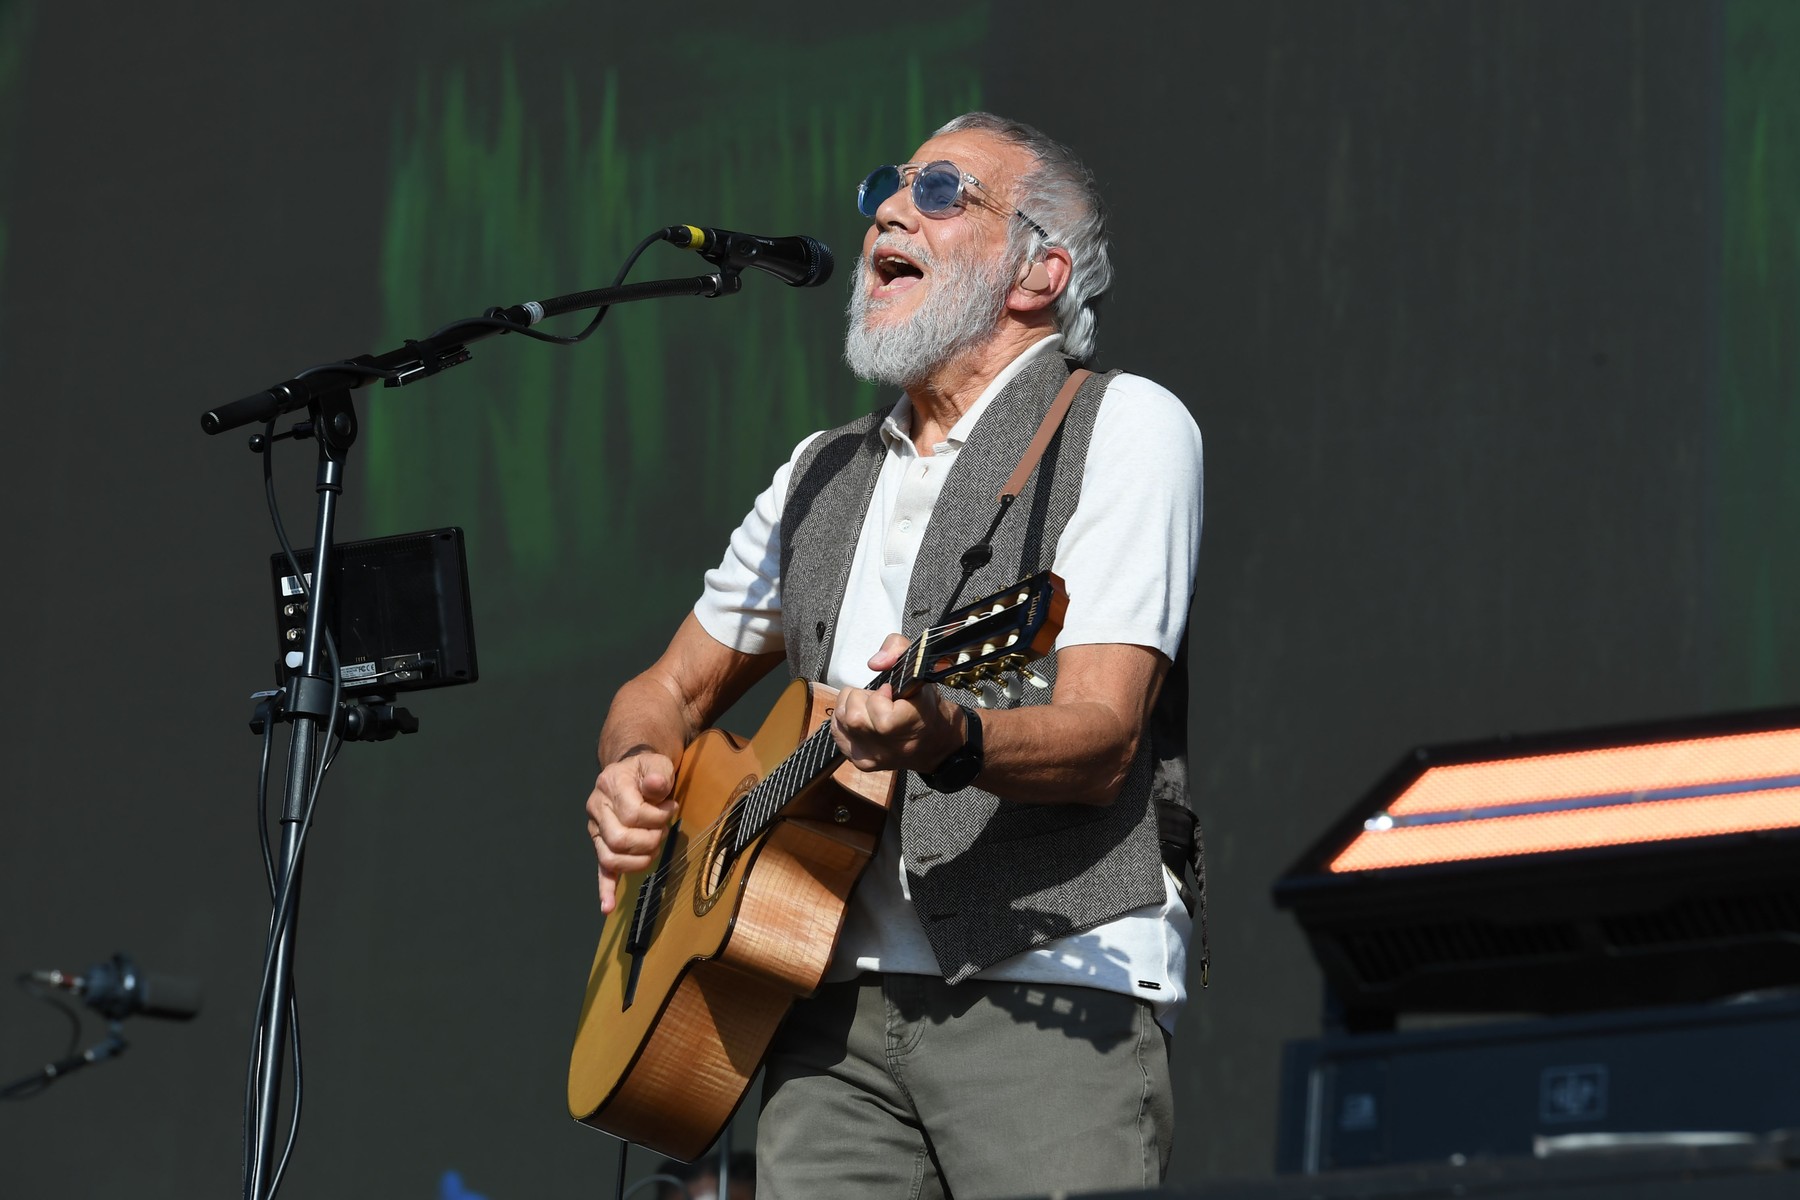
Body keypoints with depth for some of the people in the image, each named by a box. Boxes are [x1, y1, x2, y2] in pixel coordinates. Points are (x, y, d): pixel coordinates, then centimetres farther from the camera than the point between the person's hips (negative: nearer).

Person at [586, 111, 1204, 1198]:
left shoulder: (1124, 428, 3)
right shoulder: (822, 475, 23)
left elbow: (1103, 742, -9)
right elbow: (674, 689, 31)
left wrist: (950, 738, -29)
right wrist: (635, 776, 8)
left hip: (1049, 986, -5)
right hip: (836, 999, 5)